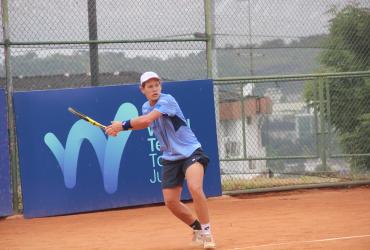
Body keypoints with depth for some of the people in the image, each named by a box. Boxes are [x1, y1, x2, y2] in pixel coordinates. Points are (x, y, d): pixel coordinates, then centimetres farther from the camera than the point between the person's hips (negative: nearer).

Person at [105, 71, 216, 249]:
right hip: (170, 158, 7)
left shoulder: (167, 100, -19)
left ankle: (206, 232, -16)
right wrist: (120, 128, 11)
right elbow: (145, 123, 25)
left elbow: (147, 119, -31)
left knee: (195, 188, -30)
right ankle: (197, 228, 25)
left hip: (190, 152, -7)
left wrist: (123, 125, -25)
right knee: (170, 202, 1)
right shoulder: (146, 107, 5)